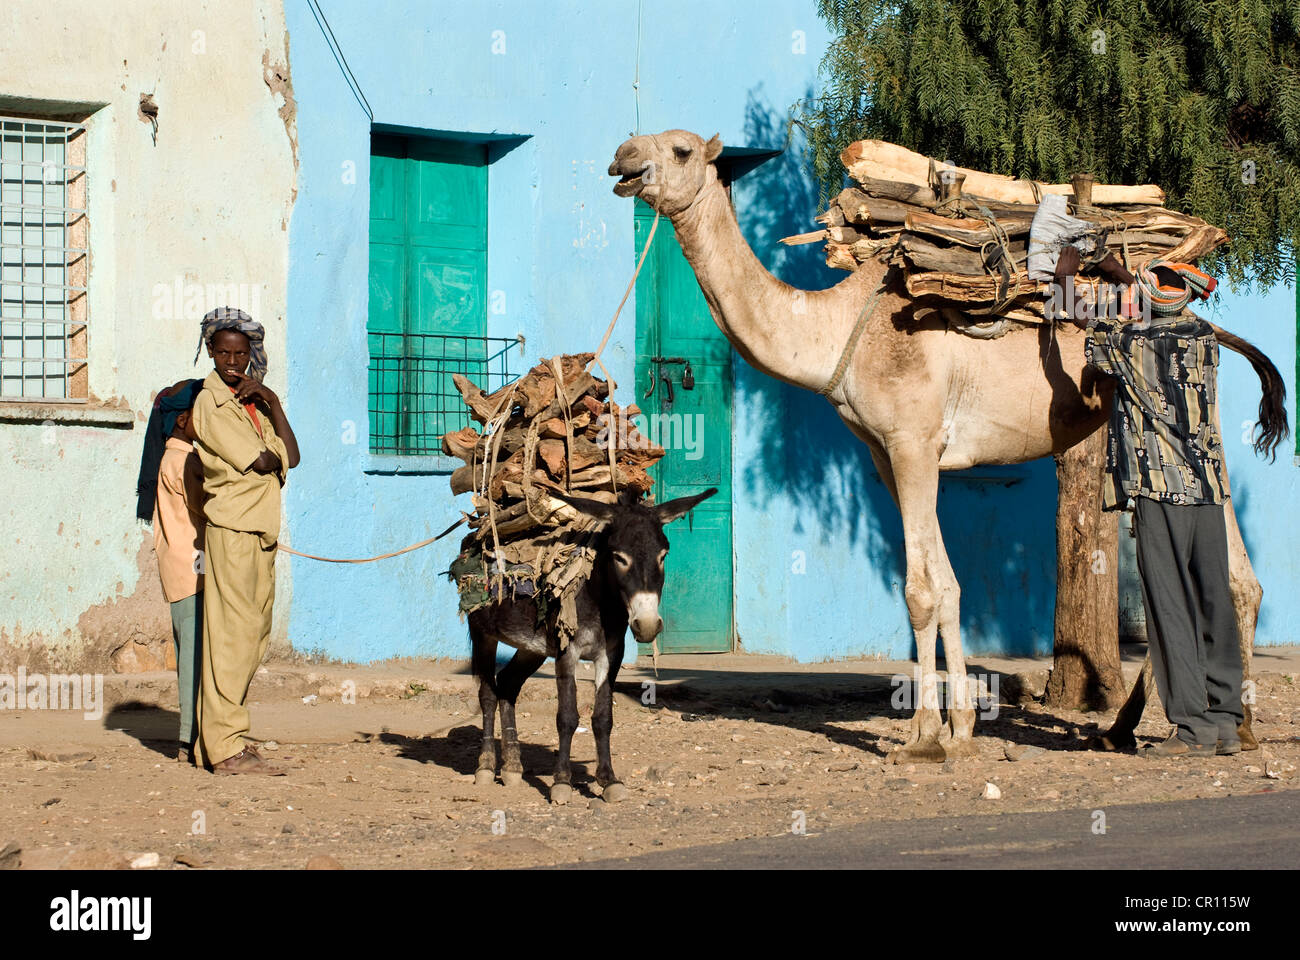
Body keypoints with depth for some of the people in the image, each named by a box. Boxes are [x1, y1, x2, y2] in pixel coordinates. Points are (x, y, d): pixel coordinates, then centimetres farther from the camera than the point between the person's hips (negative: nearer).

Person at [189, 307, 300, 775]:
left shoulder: (251, 402, 19)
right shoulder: (211, 403, -6)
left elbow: (290, 456, 7)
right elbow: (259, 462, -13)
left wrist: (273, 403, 0)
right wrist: (273, 459, 8)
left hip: (261, 532, 8)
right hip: (233, 529, -8)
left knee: (253, 637, 8)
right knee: (233, 635, -11)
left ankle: (217, 737, 12)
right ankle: (226, 746, -12)